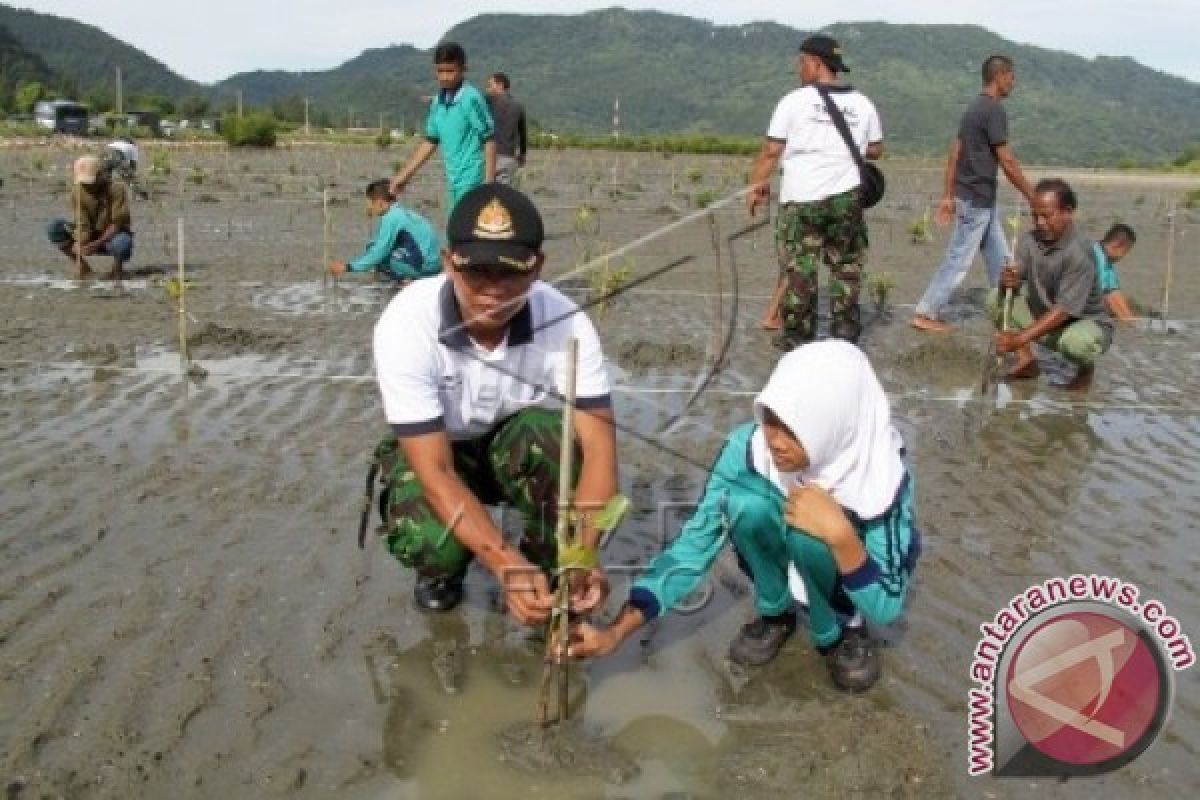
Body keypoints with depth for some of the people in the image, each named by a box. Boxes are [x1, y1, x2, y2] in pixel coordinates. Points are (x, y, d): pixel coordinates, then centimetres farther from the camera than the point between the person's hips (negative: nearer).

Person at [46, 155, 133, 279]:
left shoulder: (117, 189, -21)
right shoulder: (78, 191, -12)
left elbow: (118, 223, -22)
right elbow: (83, 226, -16)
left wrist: (98, 243, -34)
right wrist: (79, 254, -30)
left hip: (113, 236, -4)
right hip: (92, 237, 4)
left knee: (122, 244, -41)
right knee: (54, 228, -18)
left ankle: (118, 267, -5)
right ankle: (83, 266, -3)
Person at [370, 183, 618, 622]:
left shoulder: (565, 321, -28)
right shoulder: (406, 324, -33)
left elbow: (598, 444, -29)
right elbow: (435, 470, -34)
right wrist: (507, 565, -46)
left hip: (520, 448, 1)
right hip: (433, 452, -1)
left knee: (552, 432, -34)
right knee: (426, 541, -32)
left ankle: (548, 573, -7)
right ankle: (445, 564, 8)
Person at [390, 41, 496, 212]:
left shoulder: (471, 99, -13)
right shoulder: (438, 102, 10)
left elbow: (489, 140, -13)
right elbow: (430, 142, 19)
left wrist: (489, 182, -18)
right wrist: (403, 175, 21)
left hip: (472, 181, -8)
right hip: (455, 182, 8)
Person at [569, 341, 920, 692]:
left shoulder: (881, 472, -33)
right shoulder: (748, 447, -28)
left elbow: (886, 608, -31)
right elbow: (696, 541, -25)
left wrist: (840, 534, -48)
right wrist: (616, 631, -34)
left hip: (858, 570, -2)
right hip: (789, 560, 2)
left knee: (810, 536, -35)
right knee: (745, 502, -30)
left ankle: (838, 630, -5)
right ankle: (775, 612, -3)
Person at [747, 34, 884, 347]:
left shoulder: (794, 100, -4)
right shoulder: (862, 104, 6)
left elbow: (771, 150, -4)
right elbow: (876, 149, 14)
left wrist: (756, 185, 7)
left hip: (801, 199, -3)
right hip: (846, 198, 3)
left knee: (798, 268, 4)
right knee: (847, 265, 12)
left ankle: (796, 335, 10)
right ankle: (845, 331, 16)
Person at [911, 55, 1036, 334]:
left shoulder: (974, 108, 12)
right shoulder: (994, 110, -16)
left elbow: (954, 154, 13)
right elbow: (1007, 161, -18)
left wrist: (948, 195, 15)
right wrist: (1032, 198, -11)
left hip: (981, 199, 9)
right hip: (977, 200, -9)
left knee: (1000, 259, 15)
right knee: (958, 260, -3)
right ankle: (925, 314, 2)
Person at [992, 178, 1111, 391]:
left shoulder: (1079, 251, -27)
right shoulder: (1030, 240, -8)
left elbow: (1064, 310, -31)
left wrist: (1020, 339, -37)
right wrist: (1008, 281, -33)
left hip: (1086, 322, -6)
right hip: (1044, 317, 6)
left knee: (1075, 341, -40)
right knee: (997, 298, -9)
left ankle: (1086, 368, -2)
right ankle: (1026, 360, 1)